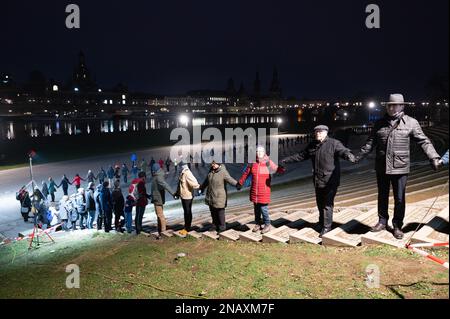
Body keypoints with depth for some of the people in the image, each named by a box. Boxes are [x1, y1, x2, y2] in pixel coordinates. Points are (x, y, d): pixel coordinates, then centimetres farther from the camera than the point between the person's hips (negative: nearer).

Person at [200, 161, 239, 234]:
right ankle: (215, 225, 32)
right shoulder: (211, 171, 8)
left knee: (220, 212, 2)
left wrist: (237, 184, -48)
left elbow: (230, 179, -30)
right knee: (213, 212, 16)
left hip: (219, 197, -7)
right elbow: (206, 181, 23)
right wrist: (202, 188, 34)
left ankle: (222, 227, 18)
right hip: (210, 197, 7)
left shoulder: (223, 172, -16)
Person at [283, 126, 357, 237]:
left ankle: (327, 226, 4)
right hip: (317, 180, 6)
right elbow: (301, 156, 22)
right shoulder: (312, 145, 11)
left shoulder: (334, 143, -8)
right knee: (320, 202, 17)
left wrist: (349, 156, -47)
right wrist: (288, 160, 25)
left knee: (328, 203, -6)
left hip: (331, 180, -6)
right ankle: (321, 222, 36)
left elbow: (343, 151, -24)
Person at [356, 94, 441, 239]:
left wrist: (434, 157, -16)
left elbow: (424, 141, -5)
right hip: (381, 167, 3)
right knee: (382, 197, 15)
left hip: (400, 167, -2)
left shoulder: (411, 122, -2)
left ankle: (397, 226, 23)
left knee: (399, 199, 6)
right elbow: (371, 142, 11)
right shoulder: (380, 123, 6)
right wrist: (359, 156, 8)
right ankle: (382, 222, 31)